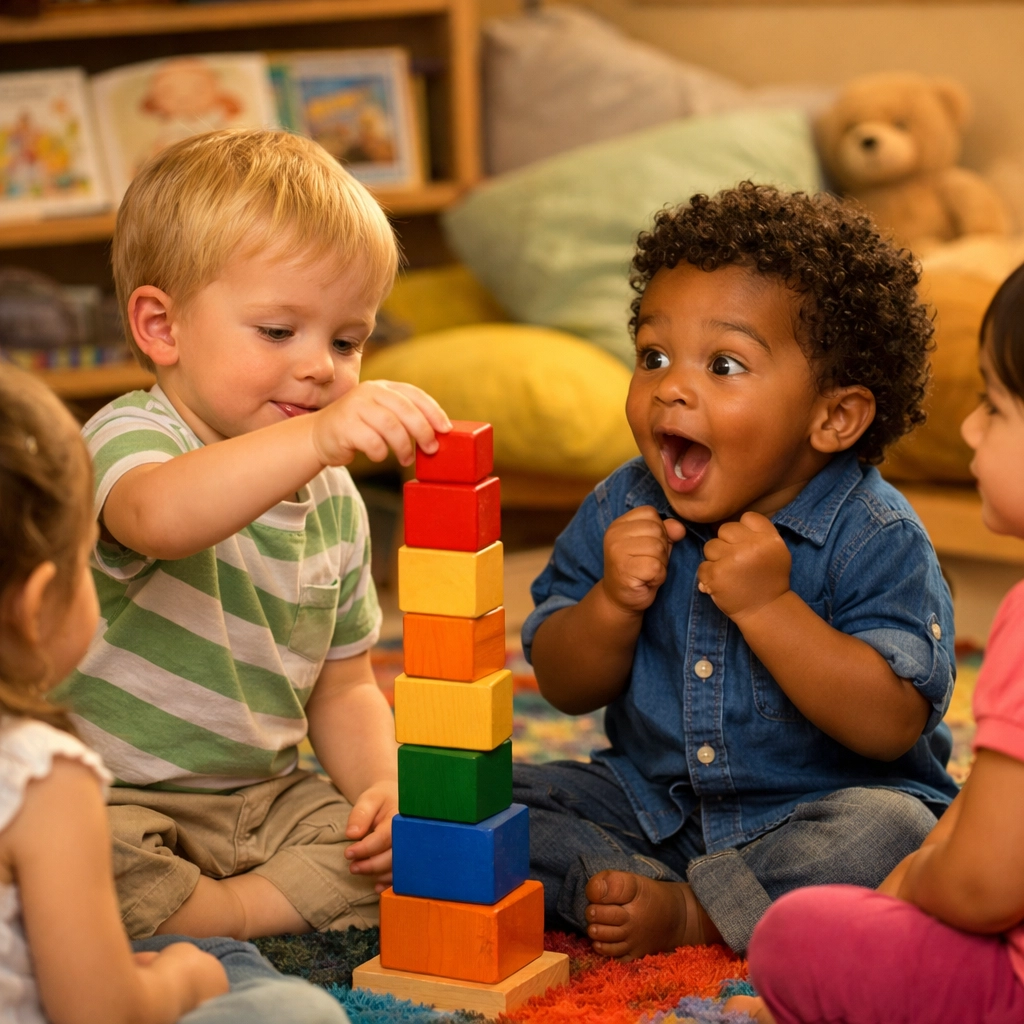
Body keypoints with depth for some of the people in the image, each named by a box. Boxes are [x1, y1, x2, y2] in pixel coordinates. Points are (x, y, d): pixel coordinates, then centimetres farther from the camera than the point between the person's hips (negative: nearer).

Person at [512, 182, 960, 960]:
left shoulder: (876, 539, -17)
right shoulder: (623, 512, -3)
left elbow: (890, 725, -25)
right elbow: (565, 688, 1)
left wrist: (768, 606, -31)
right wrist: (613, 604, -20)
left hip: (815, 807, -3)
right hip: (653, 801, 4)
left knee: (889, 833, -35)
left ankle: (686, 914, -20)